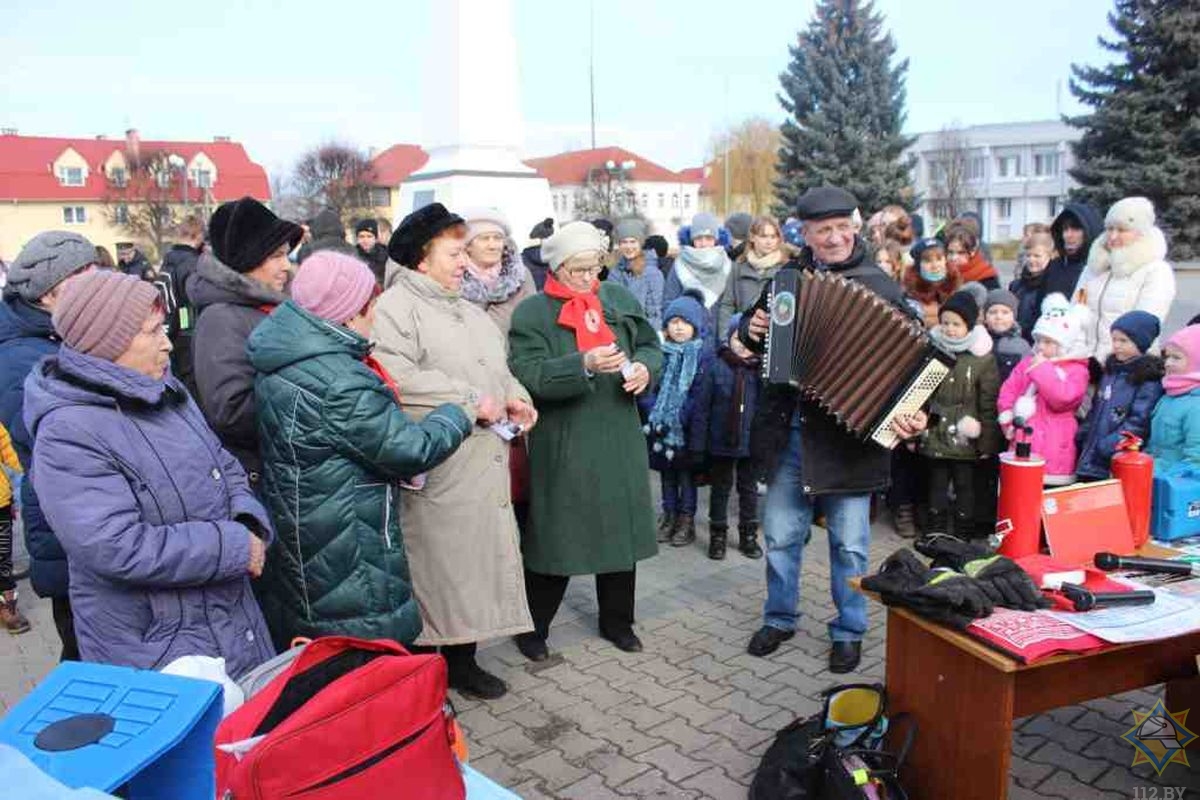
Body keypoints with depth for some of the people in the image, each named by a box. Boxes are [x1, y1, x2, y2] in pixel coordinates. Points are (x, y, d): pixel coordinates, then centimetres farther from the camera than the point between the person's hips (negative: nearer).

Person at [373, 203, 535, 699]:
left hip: (484, 464, 9)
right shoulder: (395, 308, -9)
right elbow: (399, 378, -24)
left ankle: (463, 660, 28)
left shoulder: (470, 312, 20)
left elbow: (497, 369, 27)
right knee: (434, 564, 0)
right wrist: (470, 402, -19)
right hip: (436, 469, -8)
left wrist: (513, 397, 5)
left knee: (476, 558, 14)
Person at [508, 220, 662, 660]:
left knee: (620, 527, 13)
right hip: (562, 444, -4)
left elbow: (650, 346, 14)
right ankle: (533, 627, 22)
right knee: (556, 532, 3)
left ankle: (617, 620, 31)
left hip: (619, 437, 5)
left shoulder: (619, 299, 9)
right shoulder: (531, 312, -5)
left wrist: (644, 366, -10)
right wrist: (584, 365, -30)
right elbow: (529, 373, -17)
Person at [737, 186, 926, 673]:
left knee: (849, 542, 8)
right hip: (787, 432, 3)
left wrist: (912, 414, -23)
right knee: (781, 533, 14)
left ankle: (849, 631, 27)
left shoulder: (880, 286, -5)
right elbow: (753, 333, 21)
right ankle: (779, 619, 34)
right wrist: (751, 331, -2)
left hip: (847, 434, -3)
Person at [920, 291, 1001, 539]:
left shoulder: (983, 358, -8)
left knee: (965, 486, 9)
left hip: (965, 440, -3)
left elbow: (989, 405, -5)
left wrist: (987, 443, -6)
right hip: (935, 436, 3)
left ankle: (963, 534, 20)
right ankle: (934, 534, 24)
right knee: (937, 486, 14)